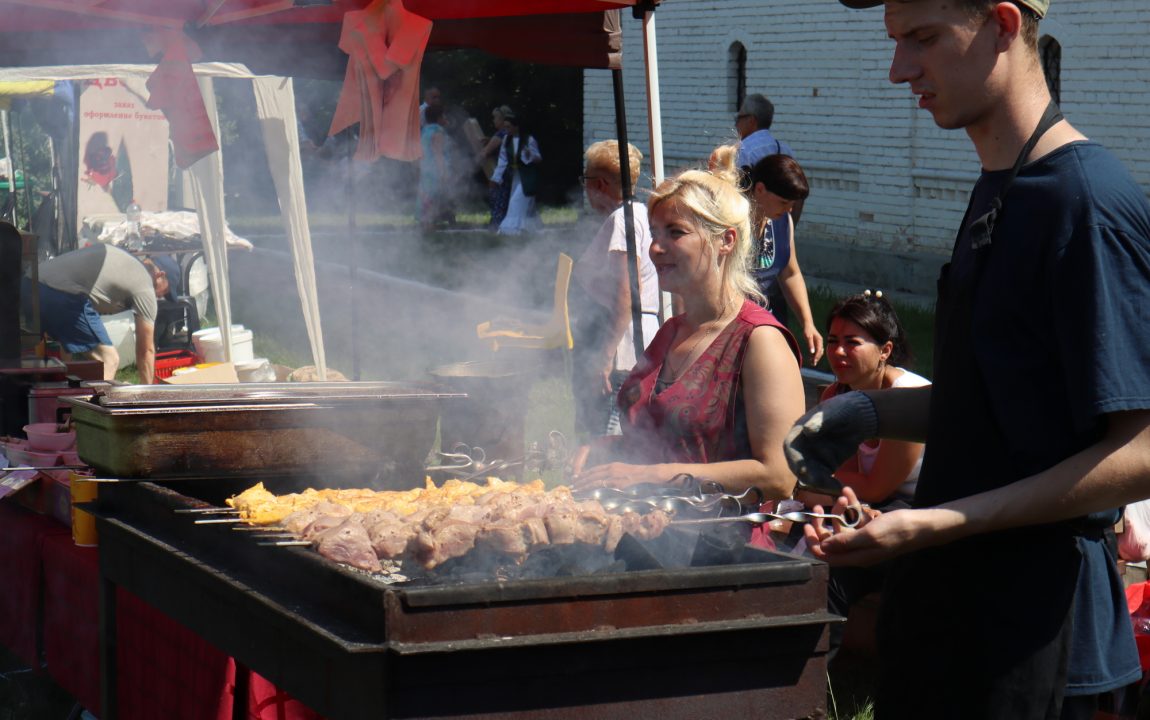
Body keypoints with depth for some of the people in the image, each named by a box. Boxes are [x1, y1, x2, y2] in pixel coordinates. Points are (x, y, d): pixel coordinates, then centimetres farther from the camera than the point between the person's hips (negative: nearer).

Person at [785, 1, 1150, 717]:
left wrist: (937, 524, -25)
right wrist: (871, 411, 5)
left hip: (1034, 628, -9)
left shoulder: (1090, 201, -19)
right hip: (949, 603, 9)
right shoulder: (998, 191, 12)